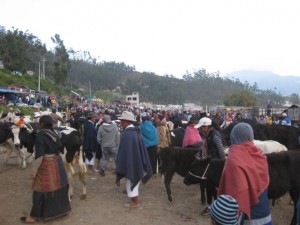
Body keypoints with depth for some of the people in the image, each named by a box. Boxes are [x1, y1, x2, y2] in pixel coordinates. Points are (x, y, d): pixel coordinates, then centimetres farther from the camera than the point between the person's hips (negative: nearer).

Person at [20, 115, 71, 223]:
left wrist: (34, 170, -11)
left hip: (46, 165, -6)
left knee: (41, 190, 4)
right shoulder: (54, 134, 4)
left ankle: (34, 216, 17)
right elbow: (60, 147, 9)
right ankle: (60, 208, 32)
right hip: (57, 163, 7)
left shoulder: (41, 135, -16)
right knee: (57, 186, 17)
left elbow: (39, 155, -18)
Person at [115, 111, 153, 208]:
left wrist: (120, 167, -11)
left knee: (130, 182, 7)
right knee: (134, 181, 20)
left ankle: (135, 202, 18)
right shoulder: (136, 131, 5)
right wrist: (143, 163, 16)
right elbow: (141, 148, 10)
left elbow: (123, 151, -20)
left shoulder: (126, 134, -22)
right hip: (138, 161, 8)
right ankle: (135, 199, 32)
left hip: (130, 162, -8)